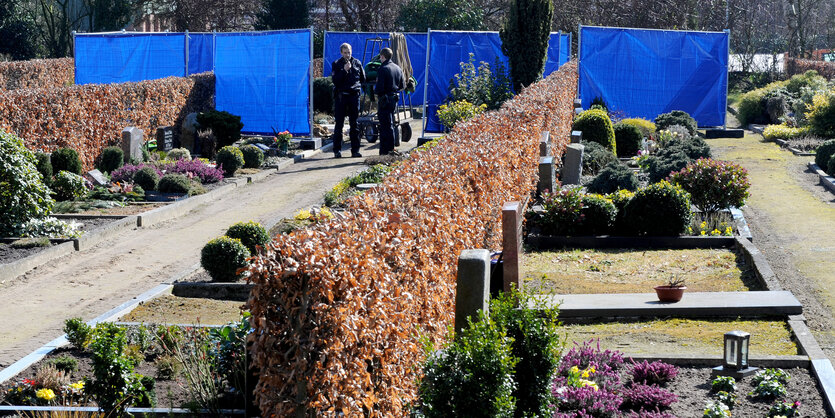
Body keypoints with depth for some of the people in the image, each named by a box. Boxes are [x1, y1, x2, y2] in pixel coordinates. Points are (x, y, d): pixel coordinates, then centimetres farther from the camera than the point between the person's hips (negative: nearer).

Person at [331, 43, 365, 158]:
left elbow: (363, 79, 20)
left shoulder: (357, 63, 9)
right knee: (339, 124, -2)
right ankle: (337, 150, 1)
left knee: (354, 124, 4)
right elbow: (335, 80, -9)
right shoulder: (336, 64, 2)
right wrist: (344, 70, -16)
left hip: (354, 96, 2)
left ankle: (355, 150, 7)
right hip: (341, 96, -2)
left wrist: (356, 85, 10)